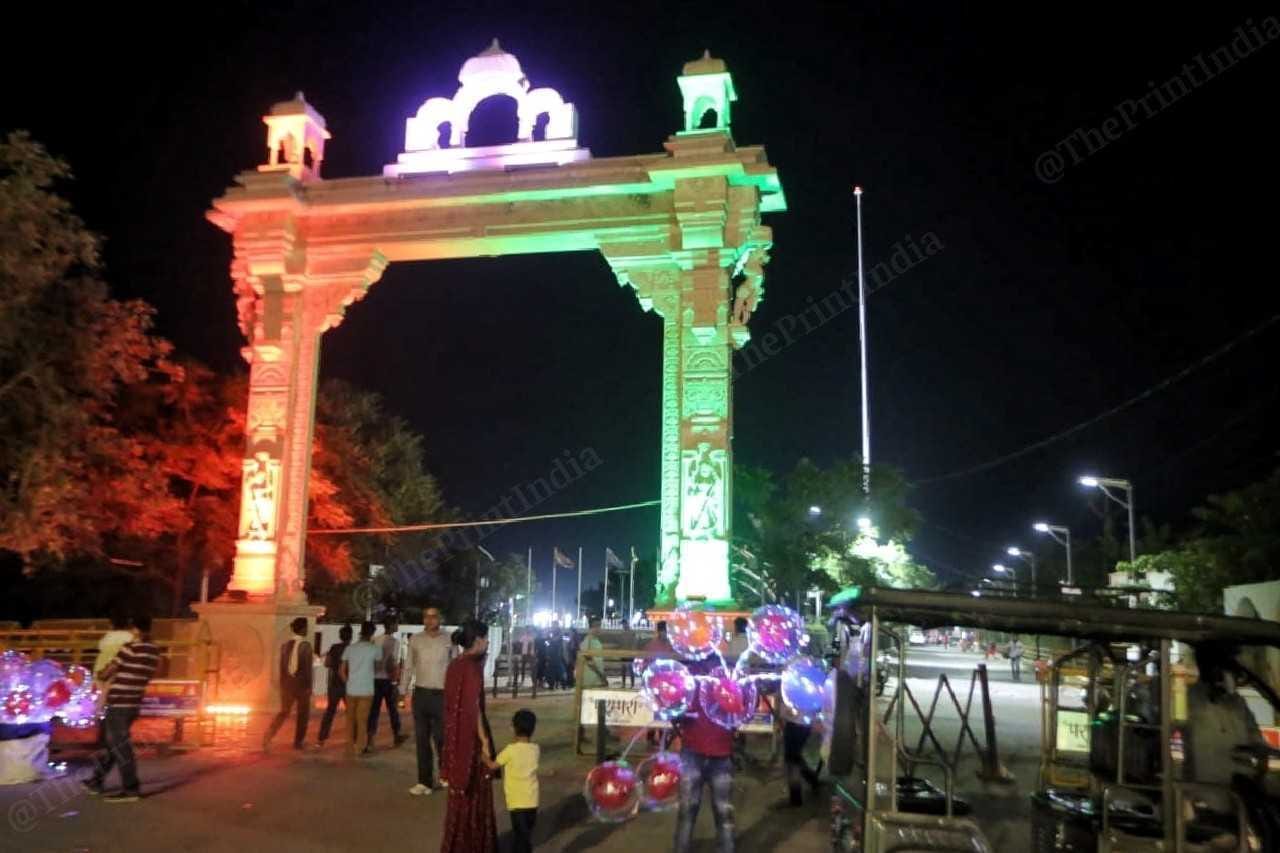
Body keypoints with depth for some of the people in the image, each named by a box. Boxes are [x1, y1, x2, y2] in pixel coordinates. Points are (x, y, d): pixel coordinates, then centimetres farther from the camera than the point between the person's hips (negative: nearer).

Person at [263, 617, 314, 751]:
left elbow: (281, 666, 8)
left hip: (287, 683, 5)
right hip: (301, 683, -5)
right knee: (303, 714, 11)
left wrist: (282, 685, 17)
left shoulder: (285, 645, 4)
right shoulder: (305, 645, -12)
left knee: (283, 712, 13)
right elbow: (308, 668, -14)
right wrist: (309, 686, -10)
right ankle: (298, 742, 16)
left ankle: (268, 736, -6)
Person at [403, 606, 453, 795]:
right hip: (420, 694, 3)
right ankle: (424, 782, 16)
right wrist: (404, 690, 3)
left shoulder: (449, 641, -3)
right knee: (422, 739, 8)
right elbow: (409, 667, 8)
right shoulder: (415, 640, 3)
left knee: (441, 737, 2)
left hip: (441, 695, -2)